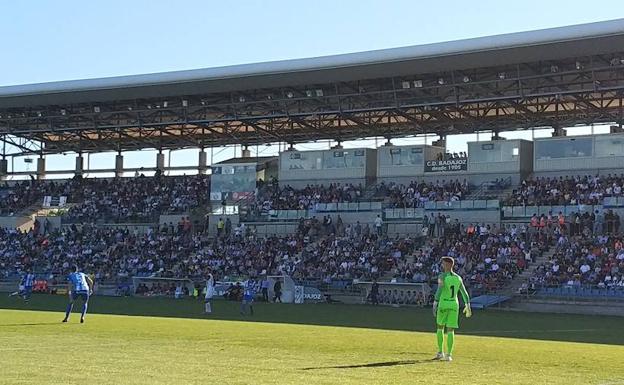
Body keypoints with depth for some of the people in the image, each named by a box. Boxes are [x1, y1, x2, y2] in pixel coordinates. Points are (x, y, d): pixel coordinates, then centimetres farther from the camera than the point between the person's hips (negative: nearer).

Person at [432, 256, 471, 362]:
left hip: (443, 305, -3)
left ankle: (440, 352, 15)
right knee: (450, 330, 3)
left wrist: (435, 304, -22)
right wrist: (468, 306, 19)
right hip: (454, 305, 3)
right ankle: (449, 355, -4)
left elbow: (439, 291, -19)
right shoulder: (458, 278, 9)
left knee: (440, 327, 15)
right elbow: (464, 293, 11)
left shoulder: (442, 276, -6)